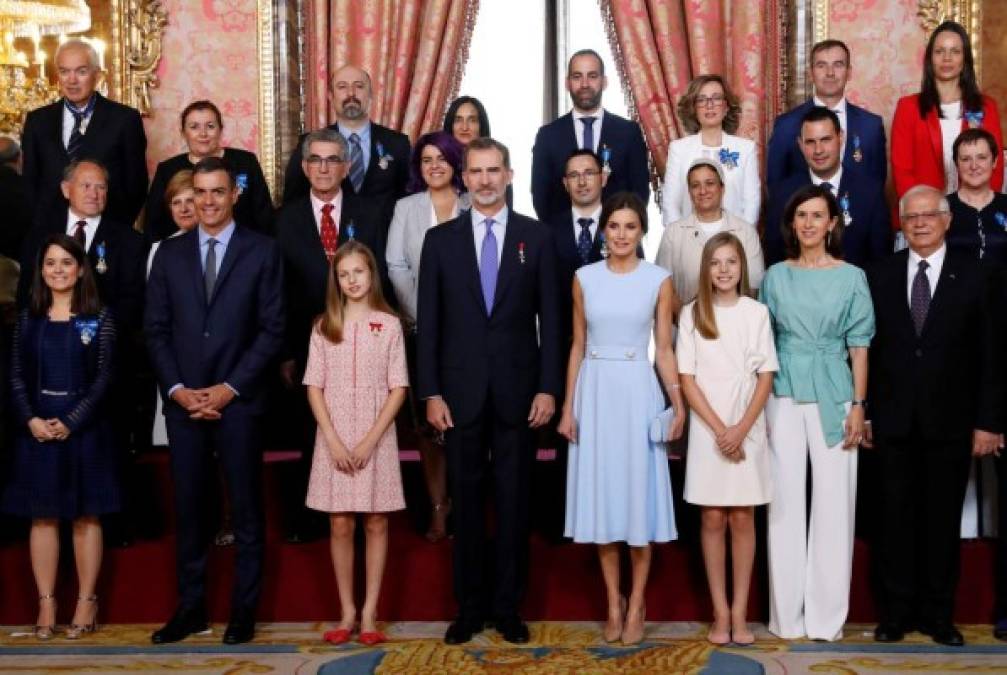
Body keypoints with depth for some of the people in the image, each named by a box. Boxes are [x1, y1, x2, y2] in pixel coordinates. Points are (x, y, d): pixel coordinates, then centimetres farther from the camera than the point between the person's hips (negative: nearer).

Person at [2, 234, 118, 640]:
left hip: (84, 427, -2)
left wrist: (70, 422, -14)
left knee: (86, 517, 4)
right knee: (43, 517, 5)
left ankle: (86, 602, 10)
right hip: (37, 428, 2)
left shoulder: (99, 318, -1)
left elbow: (104, 378, -5)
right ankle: (46, 604, 10)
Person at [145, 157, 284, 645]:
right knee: (187, 507, 7)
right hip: (182, 399, 3)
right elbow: (155, 329, 8)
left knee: (245, 508, 5)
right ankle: (190, 606, 17)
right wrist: (176, 389, -5)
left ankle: (244, 609, 14)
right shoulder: (170, 253, 10)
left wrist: (230, 388, -10)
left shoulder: (262, 251, 1)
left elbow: (272, 328, -3)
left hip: (237, 400, -3)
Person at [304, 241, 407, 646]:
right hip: (335, 440, 1)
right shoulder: (324, 327, 4)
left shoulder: (388, 324, 0)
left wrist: (370, 441, -11)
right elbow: (314, 388, 2)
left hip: (376, 439, -1)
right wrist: (334, 441, -9)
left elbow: (398, 389, -3)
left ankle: (369, 612, 11)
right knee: (340, 526, 4)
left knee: (375, 524, 4)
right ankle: (347, 612, 13)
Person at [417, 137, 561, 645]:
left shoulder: (535, 237, 3)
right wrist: (431, 392, -4)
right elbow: (428, 321, 2)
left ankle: (508, 607, 19)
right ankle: (468, 607, 19)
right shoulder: (440, 239, 4)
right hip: (461, 389, 1)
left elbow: (549, 318, 2)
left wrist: (548, 387, -5)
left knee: (513, 501, 7)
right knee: (465, 502, 8)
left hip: (517, 390, 0)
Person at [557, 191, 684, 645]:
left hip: (638, 390, -2)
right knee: (602, 494, 6)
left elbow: (664, 349, 0)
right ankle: (613, 604, 17)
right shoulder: (585, 278, 5)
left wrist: (678, 404, -10)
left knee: (639, 494, 2)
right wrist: (568, 407, 3)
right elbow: (577, 346, 8)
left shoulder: (658, 280, 0)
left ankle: (636, 604, 15)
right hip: (595, 391, 2)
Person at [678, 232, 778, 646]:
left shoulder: (757, 313, 2)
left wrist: (741, 429, -11)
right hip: (707, 429, 0)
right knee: (712, 519, 2)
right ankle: (720, 613, 9)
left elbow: (766, 377, 0)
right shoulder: (692, 314, 1)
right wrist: (719, 429, -10)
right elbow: (687, 380, -3)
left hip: (748, 429, 0)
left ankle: (739, 612, 8)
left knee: (742, 519, 3)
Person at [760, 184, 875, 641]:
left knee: (833, 501, -1)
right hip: (784, 393, 1)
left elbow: (859, 344, 2)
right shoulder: (776, 276, 7)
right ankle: (786, 612, 12)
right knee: (786, 500, 3)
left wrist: (858, 405, -4)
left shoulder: (851, 277, 3)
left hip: (832, 395, -1)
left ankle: (827, 614, 9)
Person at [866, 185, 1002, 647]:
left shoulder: (974, 277, 1)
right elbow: (868, 348, 4)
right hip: (894, 421, 1)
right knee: (896, 517, 6)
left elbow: (990, 356, -1)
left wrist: (988, 422, -5)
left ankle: (938, 614, 17)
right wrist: (863, 412, 0)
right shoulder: (880, 276, 4)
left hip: (950, 422, -1)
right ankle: (897, 611, 16)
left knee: (943, 519, 7)